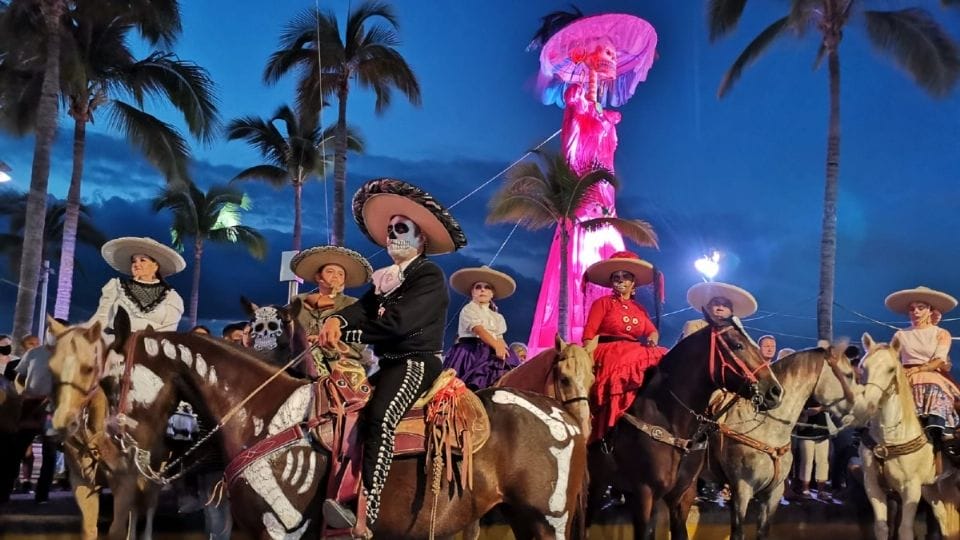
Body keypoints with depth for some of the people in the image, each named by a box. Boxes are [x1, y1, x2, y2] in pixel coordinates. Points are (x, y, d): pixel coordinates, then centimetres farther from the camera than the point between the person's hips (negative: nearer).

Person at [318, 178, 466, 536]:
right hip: (388, 363, 10)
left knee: (378, 417, -32)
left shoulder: (430, 277, -8)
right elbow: (363, 308, 1)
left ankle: (365, 511, -41)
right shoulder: (386, 278, 18)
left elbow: (396, 323, -21)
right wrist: (336, 320, -22)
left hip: (417, 362, -10)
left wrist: (345, 335, -19)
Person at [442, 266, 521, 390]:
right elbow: (479, 331, -14)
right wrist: (496, 346, -28)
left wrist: (503, 349, -10)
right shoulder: (468, 310, 1)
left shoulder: (497, 317, 21)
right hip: (470, 351, -6)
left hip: (491, 353, 6)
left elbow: (500, 338, 12)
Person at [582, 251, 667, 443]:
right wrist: (587, 359, -16)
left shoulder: (639, 308, 20)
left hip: (636, 354, 6)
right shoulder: (602, 303, 5)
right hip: (608, 354, -5)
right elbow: (588, 335, -3)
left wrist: (652, 339, -11)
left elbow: (652, 331, 13)